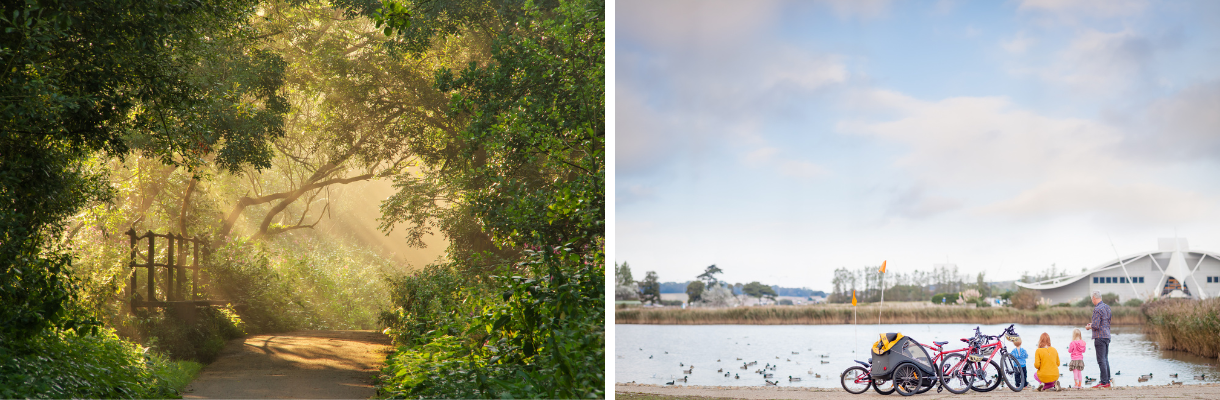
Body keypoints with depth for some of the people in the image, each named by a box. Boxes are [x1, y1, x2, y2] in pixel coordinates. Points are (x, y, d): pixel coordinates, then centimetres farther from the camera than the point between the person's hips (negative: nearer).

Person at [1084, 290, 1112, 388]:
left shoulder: (1097, 309, -16)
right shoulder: (1107, 307, 12)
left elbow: (1096, 326, -20)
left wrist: (1089, 327, 0)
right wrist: (1093, 324, 22)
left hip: (1100, 337, -9)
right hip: (1107, 336, 9)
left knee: (1101, 360, -7)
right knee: (1105, 359, 13)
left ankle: (1104, 382, -8)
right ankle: (1108, 381, 15)